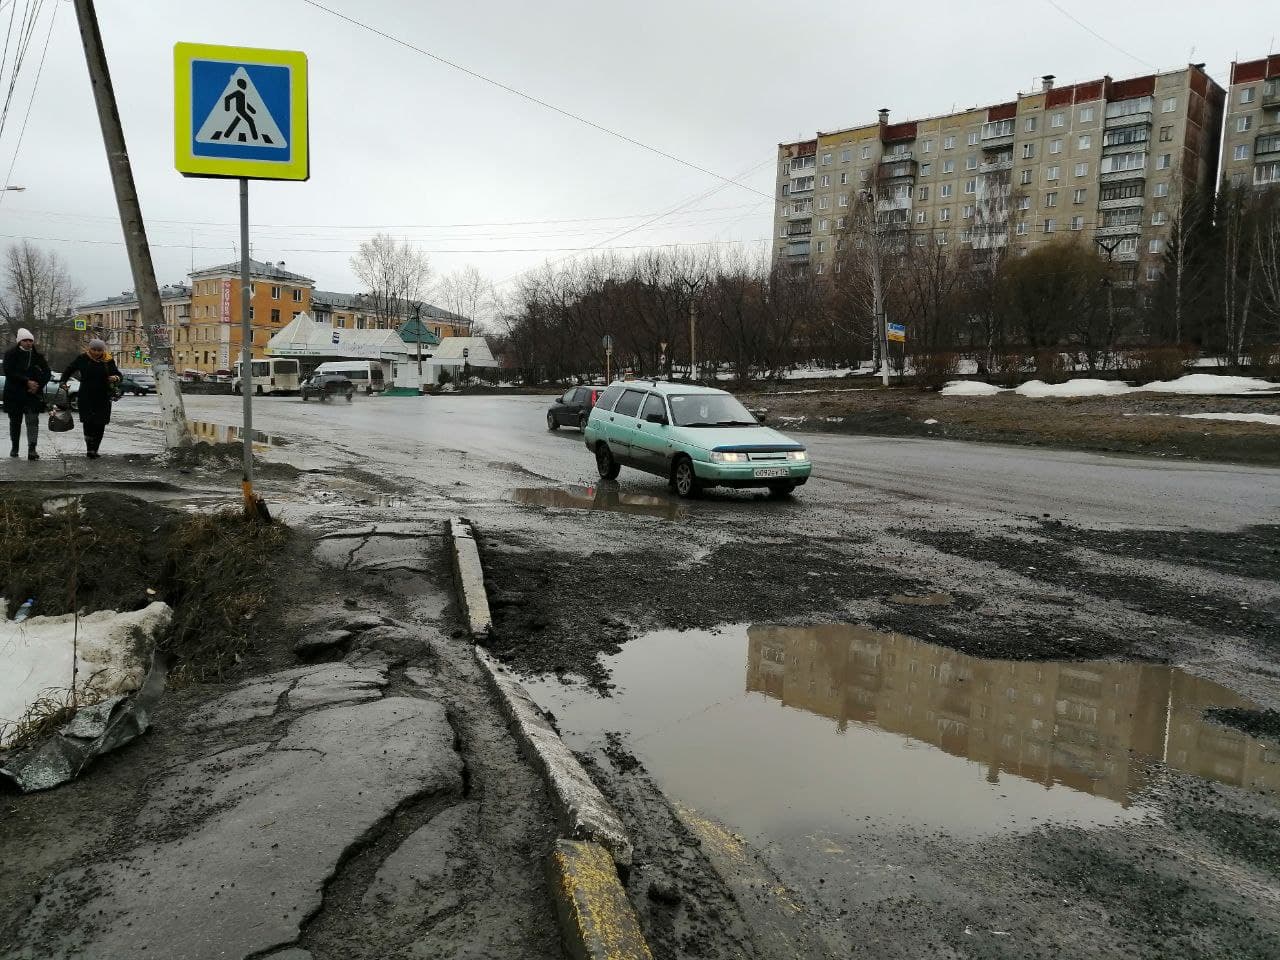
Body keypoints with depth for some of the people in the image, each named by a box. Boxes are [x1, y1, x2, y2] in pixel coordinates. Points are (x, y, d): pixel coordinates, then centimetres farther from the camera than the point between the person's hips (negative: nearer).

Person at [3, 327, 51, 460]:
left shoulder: (38, 356, 8)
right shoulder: (11, 355, 1)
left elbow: (47, 373, 6)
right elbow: (9, 372, -11)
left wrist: (38, 385, -10)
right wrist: (27, 382, -20)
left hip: (33, 394, 0)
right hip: (14, 394, 0)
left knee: (33, 421, -10)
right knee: (15, 421, 11)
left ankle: (32, 449, -15)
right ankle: (14, 447, 25)